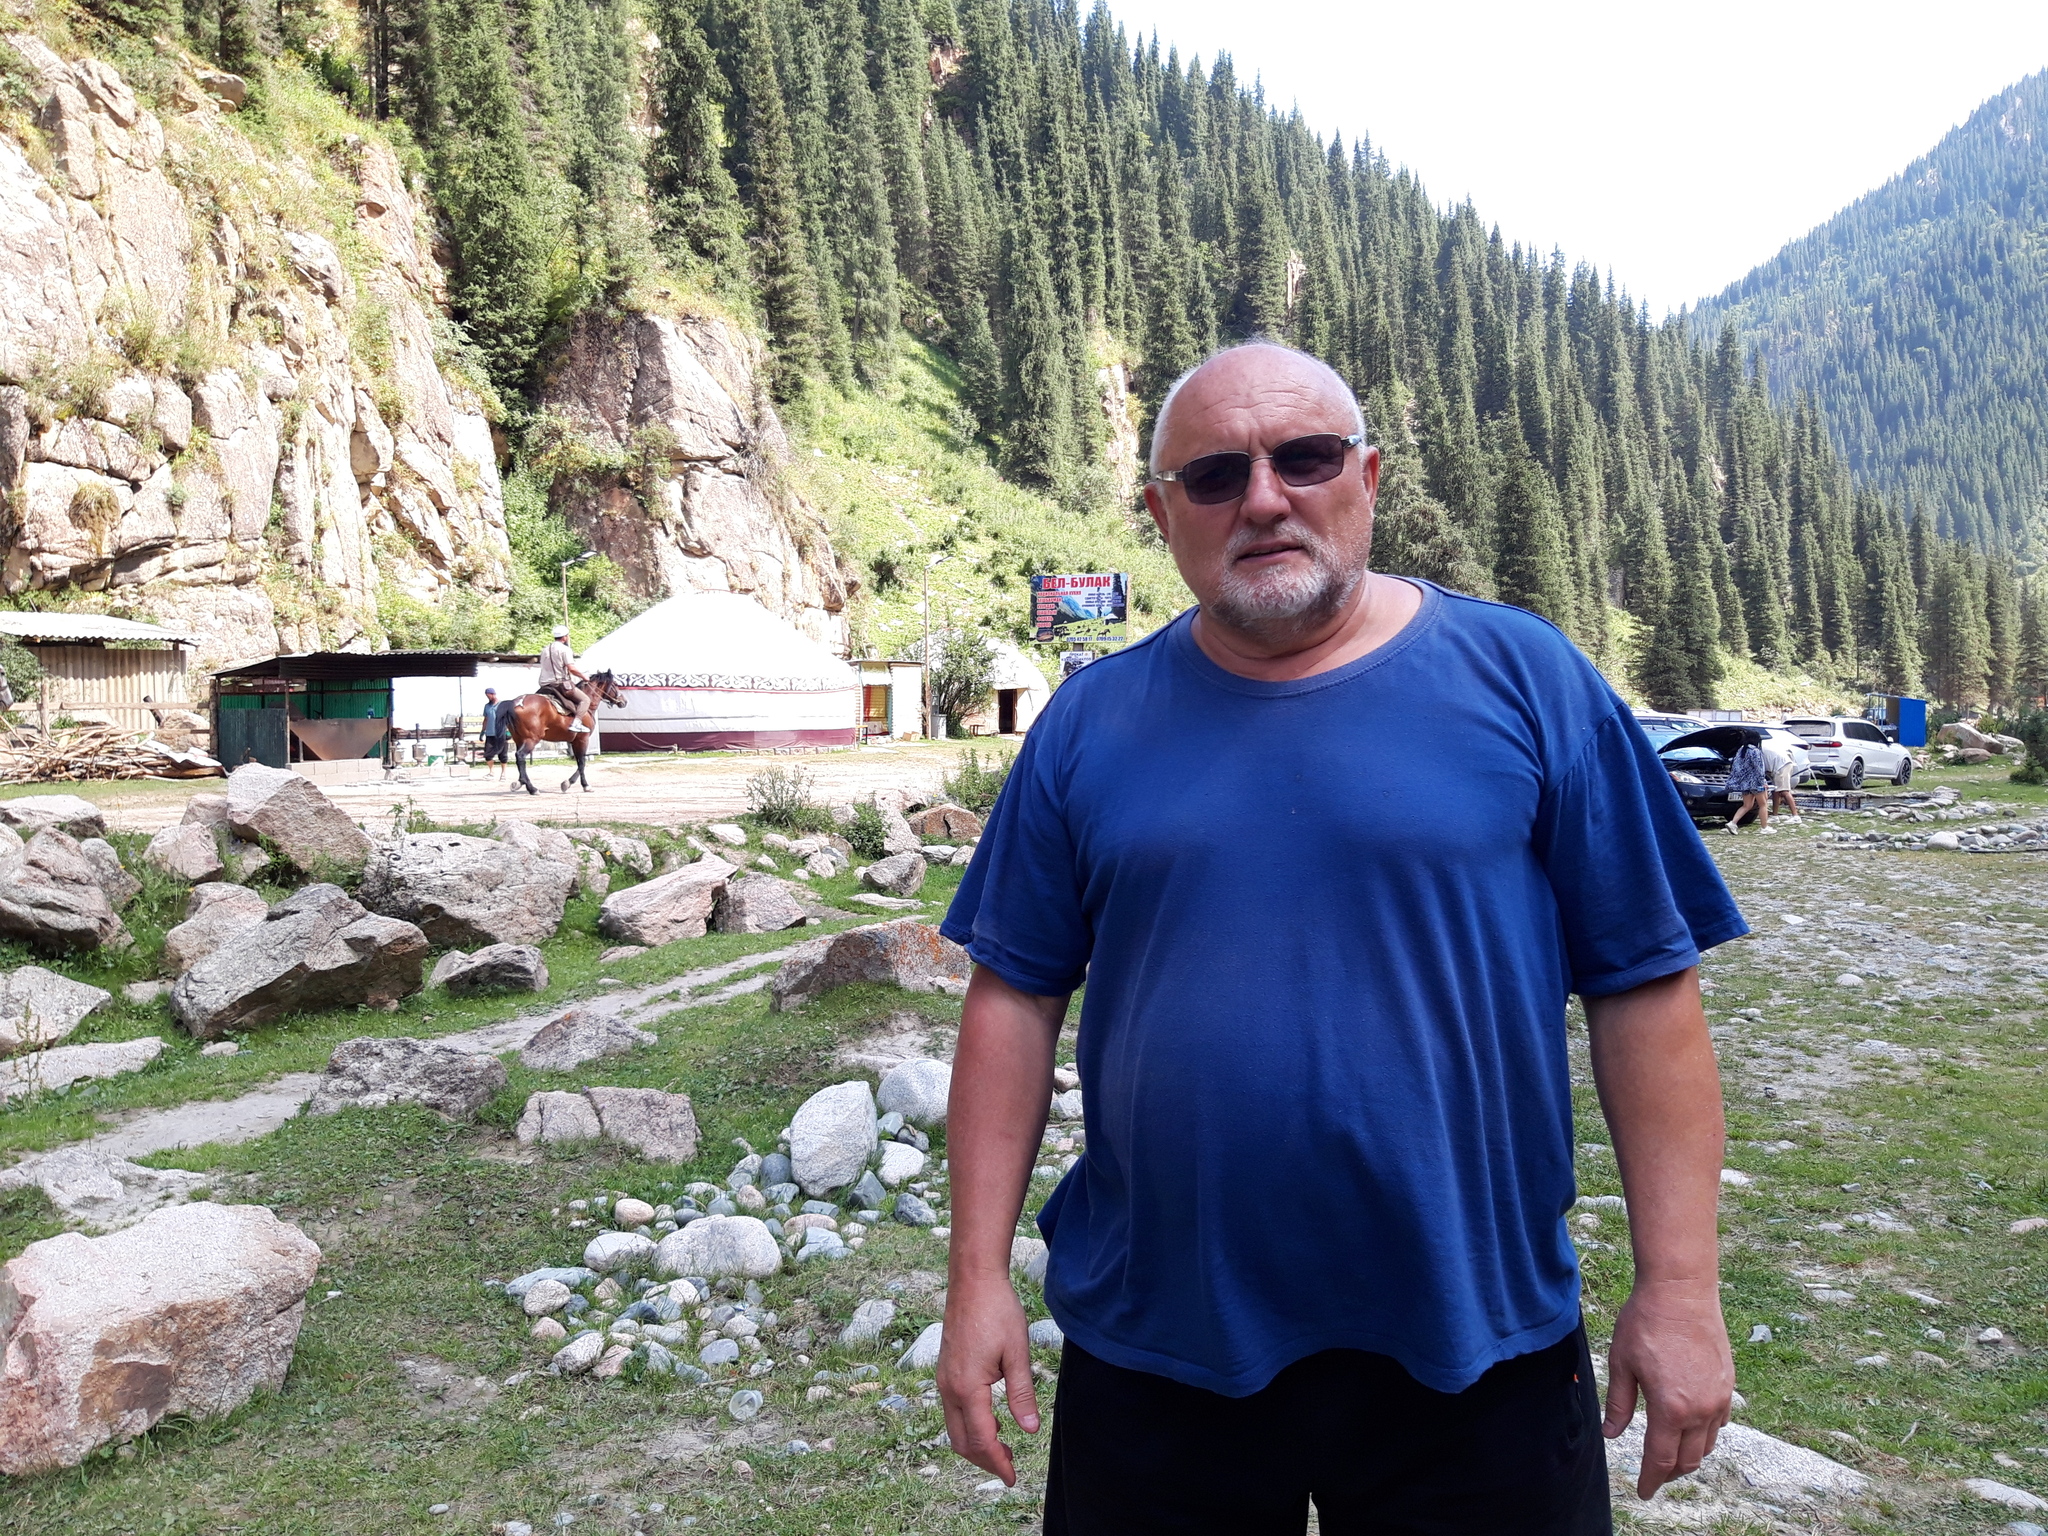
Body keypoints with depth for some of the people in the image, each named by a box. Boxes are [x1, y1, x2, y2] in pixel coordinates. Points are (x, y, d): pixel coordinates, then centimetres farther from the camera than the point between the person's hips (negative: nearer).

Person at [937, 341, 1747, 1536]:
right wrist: (979, 1275, -1)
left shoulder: (1525, 680, -5)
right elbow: (1017, 996, 1)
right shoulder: (1091, 722, 0)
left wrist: (1681, 1287, -6)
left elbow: (1645, 986, -4)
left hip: (1474, 1355, -1)